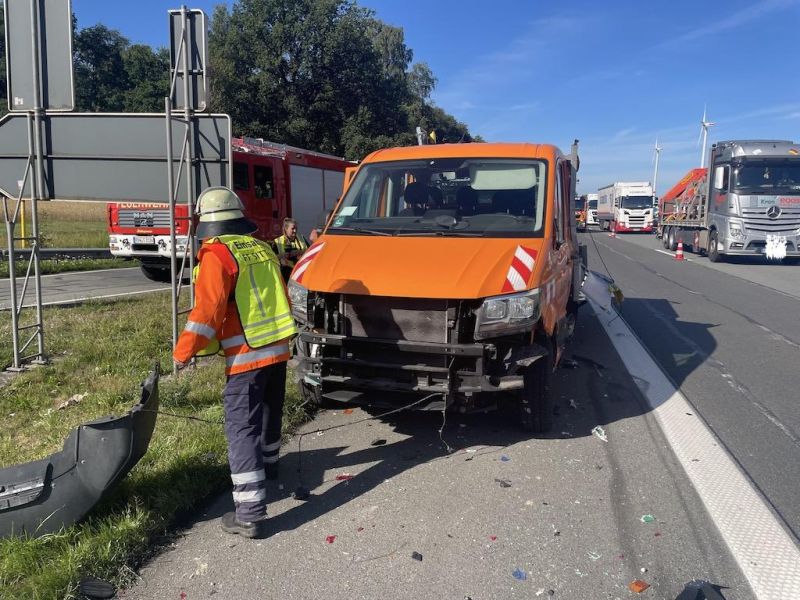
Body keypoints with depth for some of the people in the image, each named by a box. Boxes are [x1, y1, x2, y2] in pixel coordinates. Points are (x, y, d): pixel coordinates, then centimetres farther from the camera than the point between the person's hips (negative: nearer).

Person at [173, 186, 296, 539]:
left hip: (247, 357, -8)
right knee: (269, 414, 27)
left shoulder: (217, 254, -11)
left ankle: (251, 513, -6)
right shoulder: (262, 249, 12)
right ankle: (268, 463, 51)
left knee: (242, 430, -4)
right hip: (279, 349, 8)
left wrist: (183, 352, -9)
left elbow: (208, 309, -18)